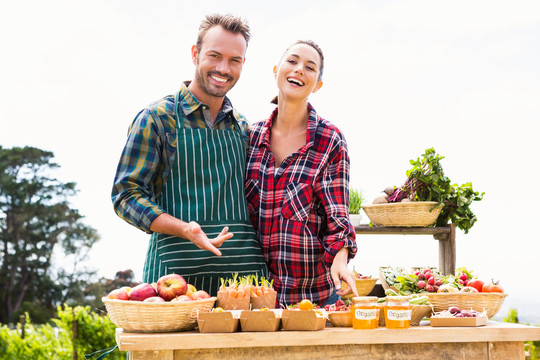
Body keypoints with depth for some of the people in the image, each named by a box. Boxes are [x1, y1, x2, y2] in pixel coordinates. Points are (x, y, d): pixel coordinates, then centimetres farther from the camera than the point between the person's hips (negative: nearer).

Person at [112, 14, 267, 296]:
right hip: (177, 270, -4)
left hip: (243, 271, 4)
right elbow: (126, 195, -4)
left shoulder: (244, 129, 16)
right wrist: (184, 229, -19)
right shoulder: (156, 119, 1)